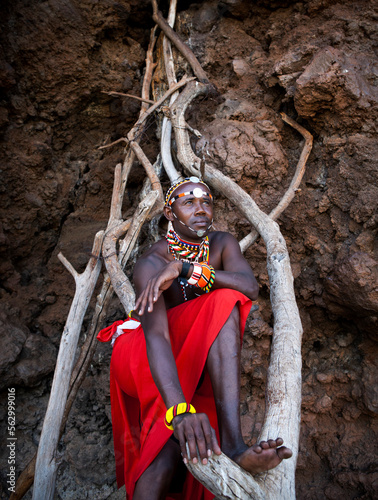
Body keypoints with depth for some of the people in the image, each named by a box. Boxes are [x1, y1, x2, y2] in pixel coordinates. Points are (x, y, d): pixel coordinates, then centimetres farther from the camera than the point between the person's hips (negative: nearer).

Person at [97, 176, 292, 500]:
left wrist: (184, 268, -40)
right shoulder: (151, 264, -24)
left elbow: (251, 288, -30)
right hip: (142, 355, -3)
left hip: (200, 358, 3)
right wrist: (180, 410, -56)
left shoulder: (222, 243, -10)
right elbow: (155, 335, -40)